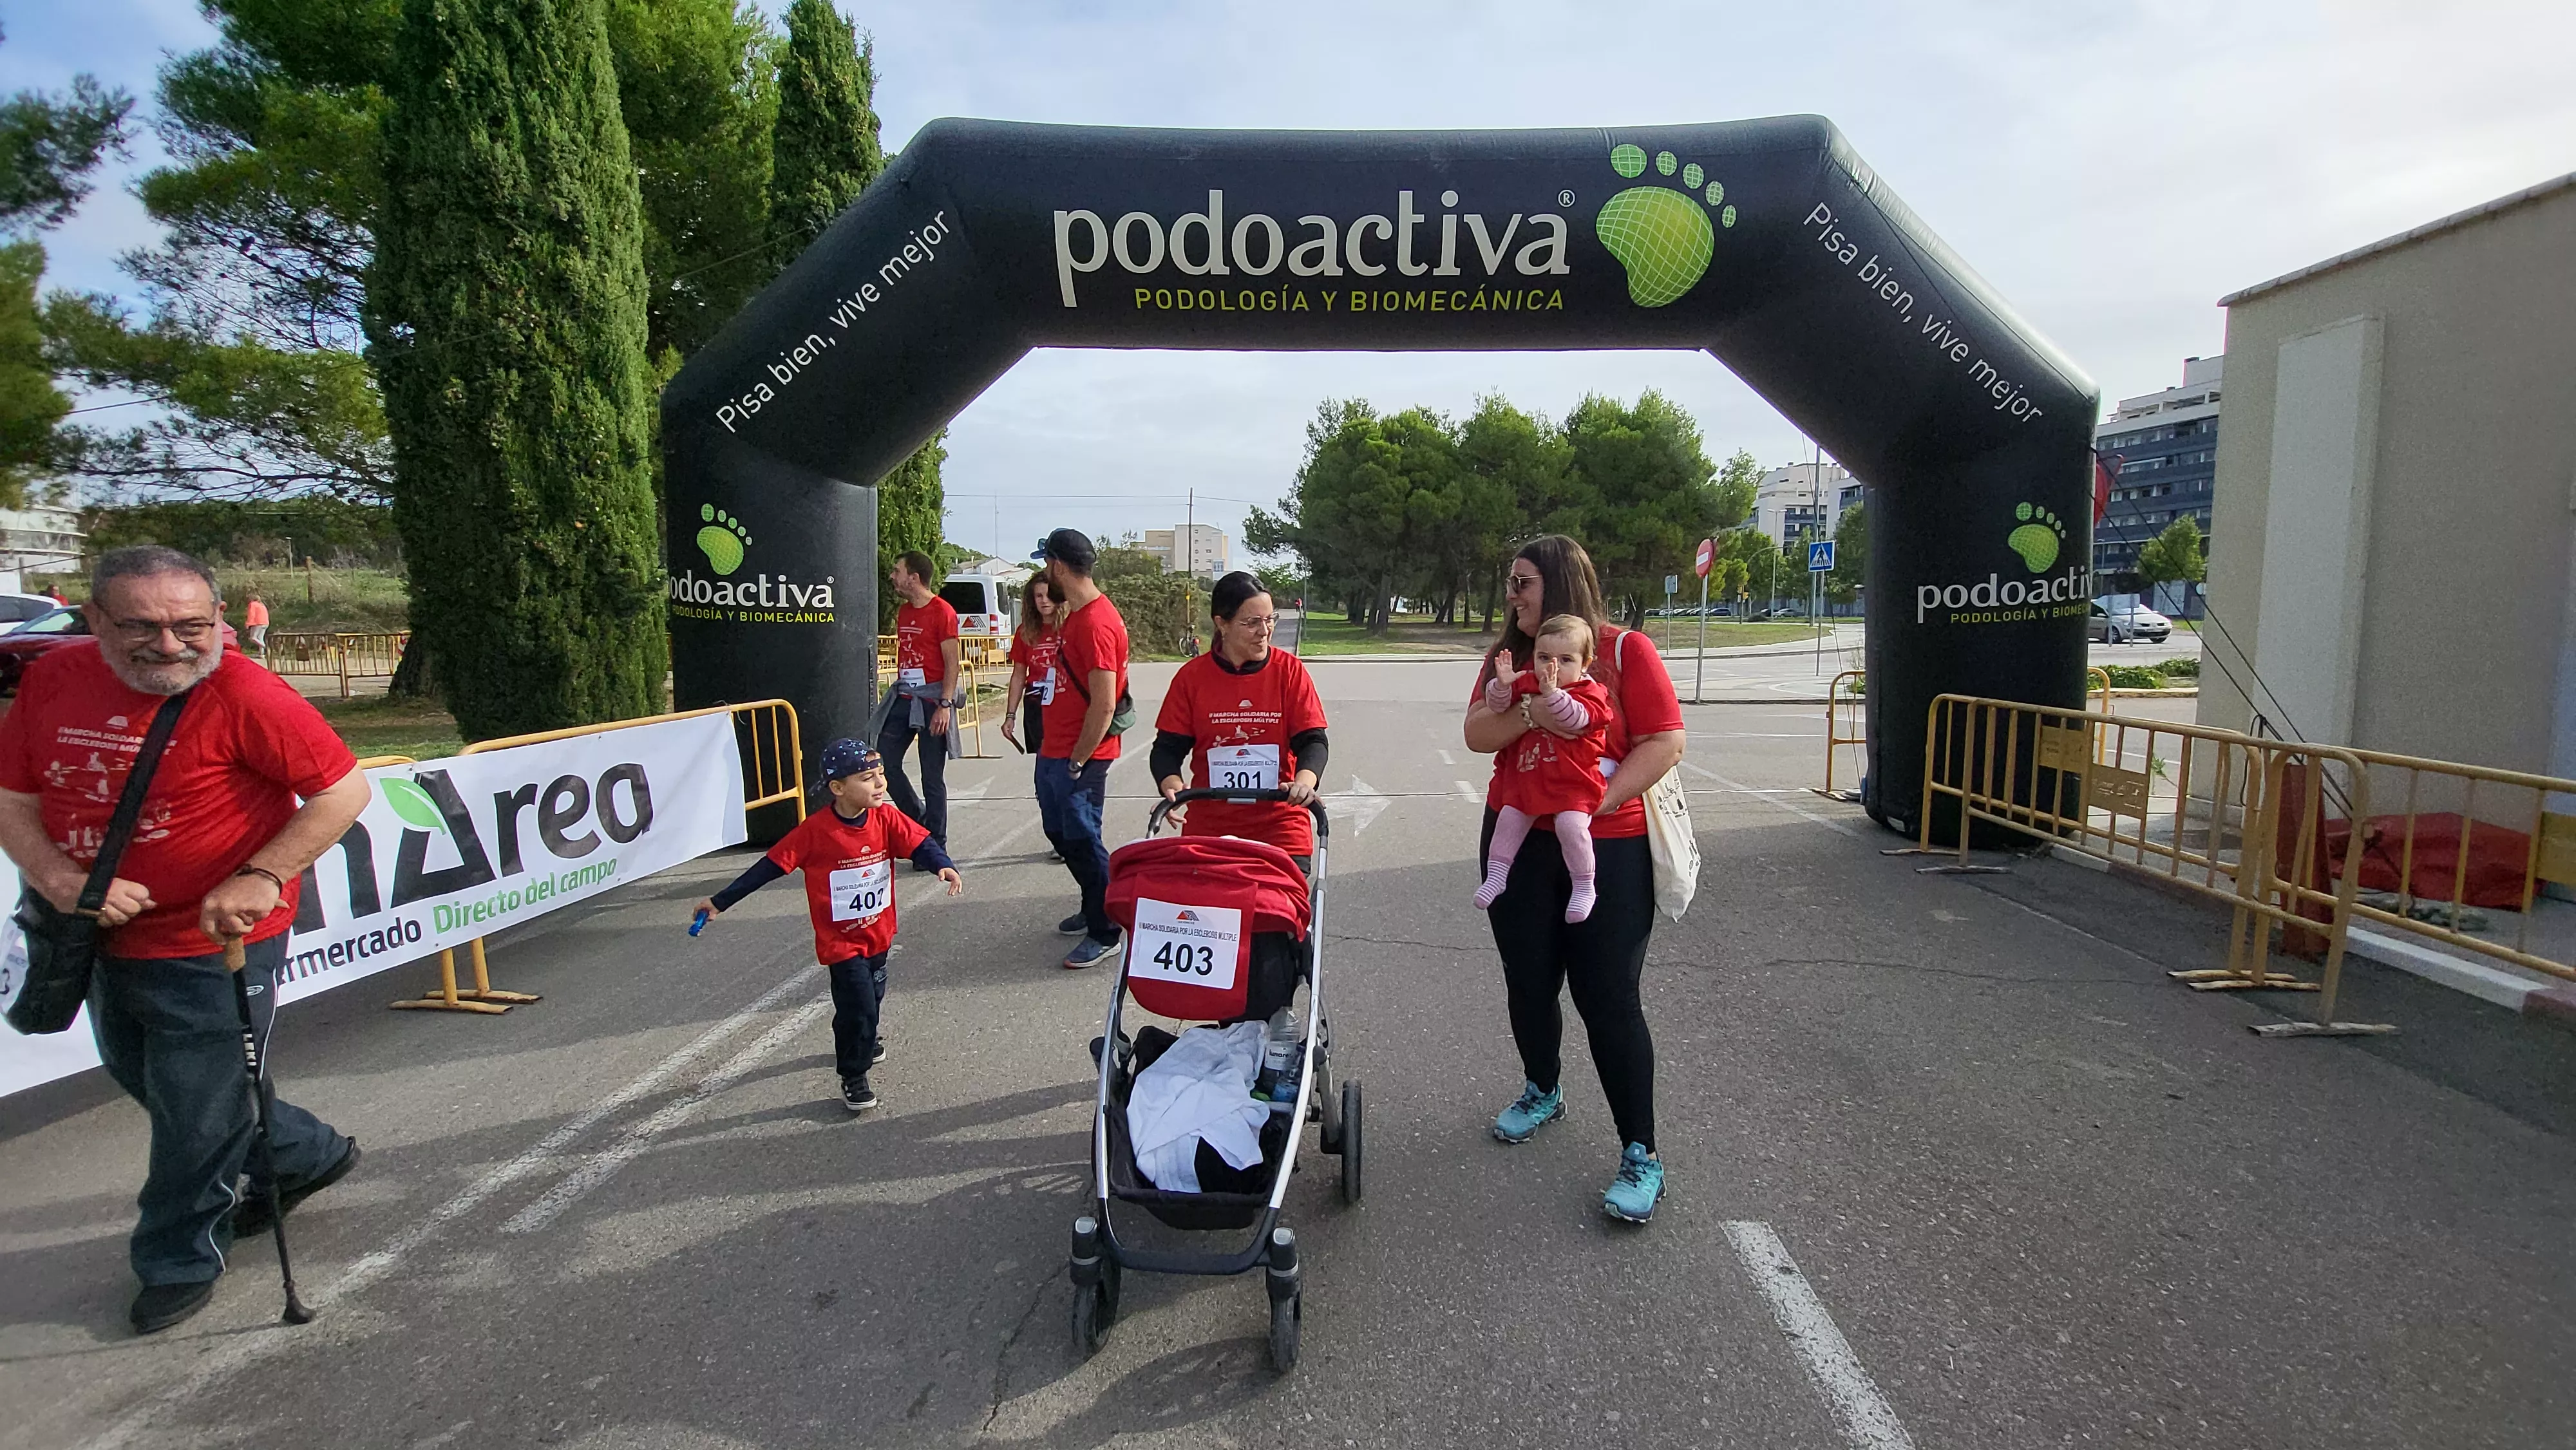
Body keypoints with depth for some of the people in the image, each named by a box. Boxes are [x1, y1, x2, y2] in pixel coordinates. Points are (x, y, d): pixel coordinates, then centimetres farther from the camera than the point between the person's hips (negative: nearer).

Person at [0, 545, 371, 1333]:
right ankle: (308, 1155, 46)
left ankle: (180, 1261, 32)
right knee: (144, 1081, 26)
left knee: (197, 1118, 7)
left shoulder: (243, 693, -22)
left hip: (214, 948, -7)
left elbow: (345, 788, -20)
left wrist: (261, 878, -25)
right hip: (112, 939, 7)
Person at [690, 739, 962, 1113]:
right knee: (858, 1005, -8)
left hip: (879, 933, 5)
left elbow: (921, 842, -20)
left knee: (873, 996, 24)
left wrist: (945, 866, -42)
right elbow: (770, 866, -16)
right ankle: (853, 1077, 14)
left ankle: (864, 1039, 55)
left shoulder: (886, 819, -12)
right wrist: (721, 901, -14)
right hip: (841, 941, -5)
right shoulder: (815, 831, -22)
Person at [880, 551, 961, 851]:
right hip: (904, 698, 8)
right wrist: (898, 693, 17)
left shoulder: (942, 611, -10)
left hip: (932, 701, -8)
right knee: (884, 763, 5)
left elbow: (952, 664, -13)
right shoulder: (903, 612, 14)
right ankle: (919, 819, 23)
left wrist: (945, 705, -20)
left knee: (932, 777, -1)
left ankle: (936, 847, 8)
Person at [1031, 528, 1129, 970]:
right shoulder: (1074, 614, 10)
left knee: (1082, 841, -1)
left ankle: (1106, 934, 13)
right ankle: (1095, 909, 37)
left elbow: (1104, 706, -24)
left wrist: (1076, 761, -20)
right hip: (1055, 750, 11)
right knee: (1059, 831, 21)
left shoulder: (1095, 623, -22)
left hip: (1079, 756, -11)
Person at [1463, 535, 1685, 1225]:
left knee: (1609, 998, -4)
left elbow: (1666, 742, -12)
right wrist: (1529, 712, -22)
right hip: (1519, 844, 5)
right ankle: (1542, 1092, 41)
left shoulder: (1626, 651, -7)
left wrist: (1596, 804, -19)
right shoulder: (1508, 656, 8)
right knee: (1528, 982, 15)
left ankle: (1641, 1155, 9)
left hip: (1608, 851, -5)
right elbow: (1477, 734, -2)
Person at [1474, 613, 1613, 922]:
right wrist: (1502, 684, -18)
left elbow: (1576, 718, -26)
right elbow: (1496, 706, 3)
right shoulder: (1526, 683, 7)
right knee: (1508, 819, 2)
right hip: (1525, 777, 5)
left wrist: (1551, 693, -39)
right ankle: (1496, 876, 19)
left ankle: (1583, 886, -4)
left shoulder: (1590, 692, -7)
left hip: (1573, 782, -5)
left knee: (1571, 825, -22)